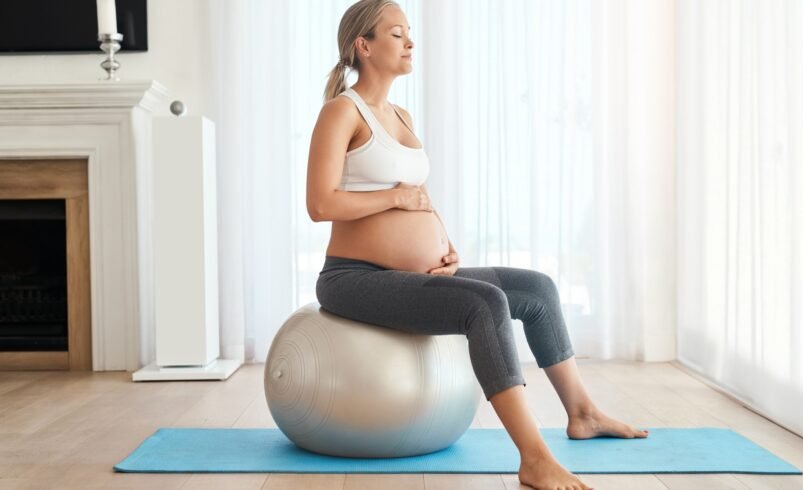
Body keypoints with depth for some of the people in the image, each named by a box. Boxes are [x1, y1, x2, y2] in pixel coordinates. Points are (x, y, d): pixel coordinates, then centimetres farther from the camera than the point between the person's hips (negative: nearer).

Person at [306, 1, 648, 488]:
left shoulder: (402, 117, 17)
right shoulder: (342, 111, -8)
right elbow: (320, 204, -18)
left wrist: (447, 245, 2)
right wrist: (397, 196, -10)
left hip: (410, 278, 9)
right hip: (357, 280, -9)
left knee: (539, 289, 9)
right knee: (487, 304, -31)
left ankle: (582, 412, 22)